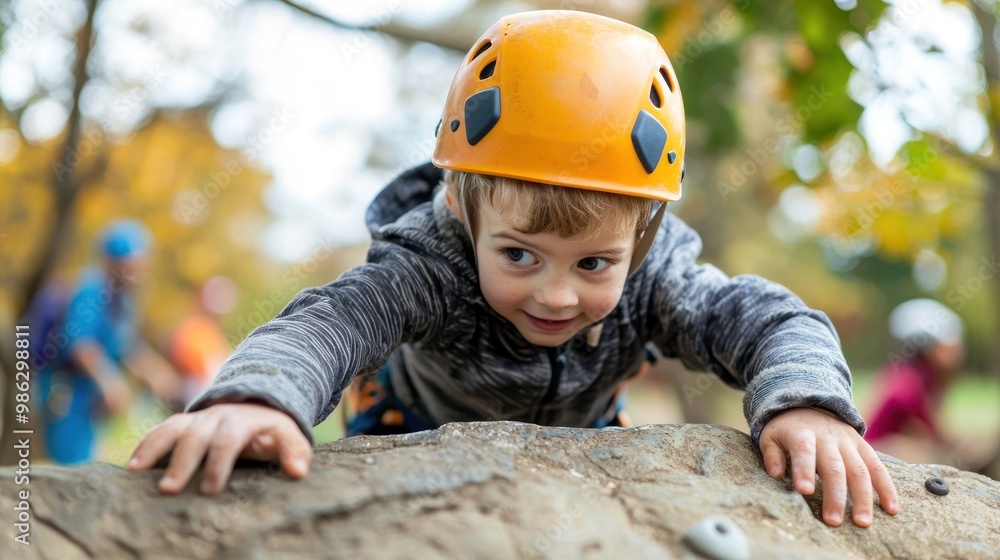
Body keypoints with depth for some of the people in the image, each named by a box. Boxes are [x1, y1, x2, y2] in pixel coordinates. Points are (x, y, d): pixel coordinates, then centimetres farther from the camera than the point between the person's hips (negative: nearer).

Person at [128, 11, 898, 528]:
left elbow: (774, 321, -40)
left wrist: (806, 402, -65)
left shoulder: (652, 275, -36)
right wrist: (256, 394, -85)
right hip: (426, 432, -2)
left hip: (578, 438, 2)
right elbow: (333, 319, -61)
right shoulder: (434, 263, -45)